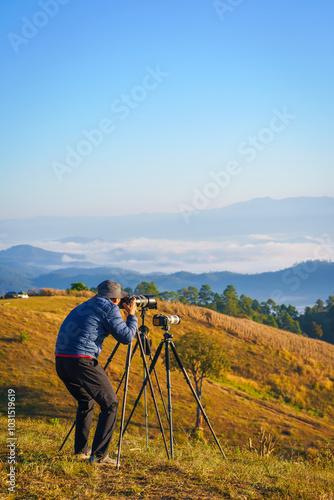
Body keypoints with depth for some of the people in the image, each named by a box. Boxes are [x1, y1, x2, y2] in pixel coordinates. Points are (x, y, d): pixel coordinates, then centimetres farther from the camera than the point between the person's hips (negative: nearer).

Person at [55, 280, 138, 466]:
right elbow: (126, 337, -3)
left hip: (61, 361, 8)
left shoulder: (84, 306, 25)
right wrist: (132, 315, 12)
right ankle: (99, 455, -3)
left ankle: (81, 449, 28)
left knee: (86, 400, 28)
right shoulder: (109, 307, 1)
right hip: (82, 361, -8)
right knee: (110, 404, 3)